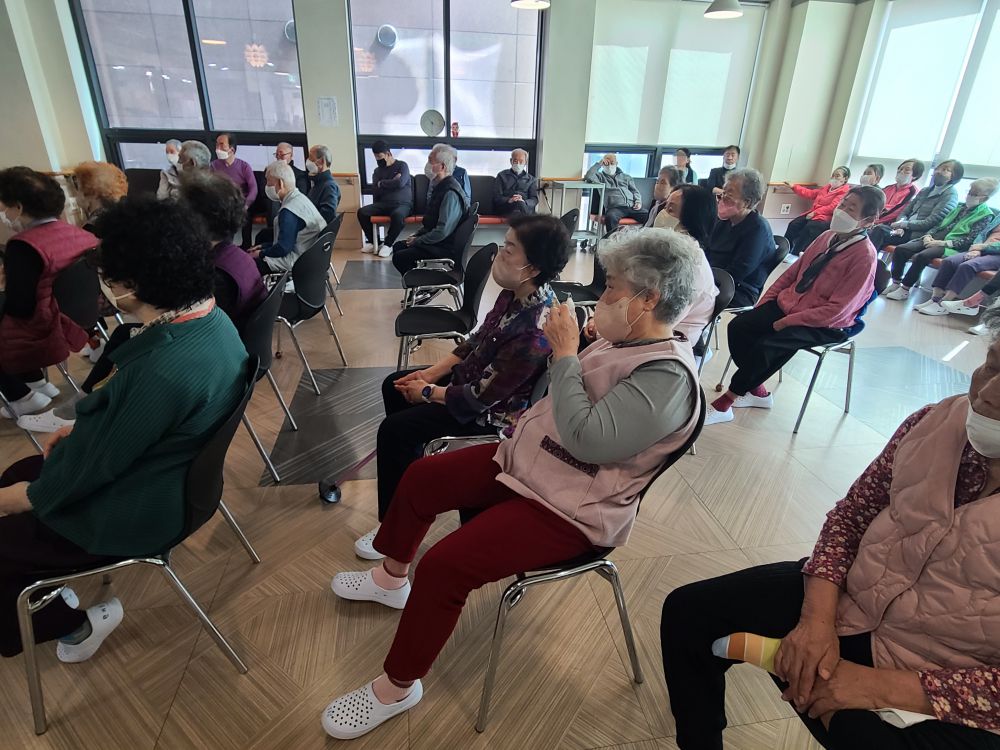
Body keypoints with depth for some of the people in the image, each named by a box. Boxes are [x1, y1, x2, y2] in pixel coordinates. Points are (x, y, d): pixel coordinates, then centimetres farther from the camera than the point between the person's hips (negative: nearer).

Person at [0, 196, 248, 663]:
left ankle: (75, 622, 27)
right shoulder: (212, 319, -8)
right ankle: (48, 584, 38)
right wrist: (80, 431, 9)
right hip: (168, 472, 9)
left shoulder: (162, 369, -37)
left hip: (139, 511, -9)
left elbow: (96, 463, -21)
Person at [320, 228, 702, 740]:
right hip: (527, 462, 10)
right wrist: (532, 418, 1)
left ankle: (397, 688, 8)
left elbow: (588, 440, -32)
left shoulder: (667, 376, -24)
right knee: (419, 478, 12)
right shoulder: (627, 340, 4)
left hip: (567, 508, -10)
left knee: (442, 566, -20)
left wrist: (563, 355, -25)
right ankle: (391, 579, 37)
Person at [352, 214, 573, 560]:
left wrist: (428, 393, -13)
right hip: (475, 375, 9)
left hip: (497, 410, -9)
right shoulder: (517, 293, -9)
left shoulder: (535, 330, -35)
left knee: (394, 429, -12)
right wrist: (432, 372, 1)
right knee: (394, 386, 14)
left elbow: (483, 397, -28)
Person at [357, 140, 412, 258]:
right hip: (383, 204, 5)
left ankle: (388, 244, -19)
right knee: (362, 212, -19)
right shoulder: (377, 171, 18)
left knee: (397, 215, -40)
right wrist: (391, 183, -4)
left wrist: (382, 184, -1)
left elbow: (400, 183, -15)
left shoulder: (402, 165, 5)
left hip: (402, 204, -5)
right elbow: (375, 192, 5)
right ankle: (371, 241, -4)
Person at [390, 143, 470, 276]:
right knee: (397, 247, 13)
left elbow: (442, 231, -28)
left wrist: (417, 241, -16)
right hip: (435, 241, 10)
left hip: (446, 249, -10)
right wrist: (417, 235, 8)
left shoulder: (450, 193, -23)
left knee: (400, 257, -18)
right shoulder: (441, 186, 8)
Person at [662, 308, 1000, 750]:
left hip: (948, 704, -4)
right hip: (846, 601, 4)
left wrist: (879, 686, -21)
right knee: (689, 613, 1)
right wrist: (817, 617, -12)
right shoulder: (938, 421, -7)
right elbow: (850, 516, 1)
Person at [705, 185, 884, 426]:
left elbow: (837, 310, -19)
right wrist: (765, 301, 2)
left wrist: (788, 321, -19)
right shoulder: (828, 236, 5)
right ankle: (757, 390, 3)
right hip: (787, 302, 7)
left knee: (765, 345, -28)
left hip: (823, 325, -6)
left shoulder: (864, 255, -15)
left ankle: (725, 403, -12)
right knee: (738, 327, -14)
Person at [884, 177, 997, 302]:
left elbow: (969, 240, -10)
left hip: (951, 246, -7)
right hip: (935, 240, 7)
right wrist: (928, 235, 0)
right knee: (900, 249, -17)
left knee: (922, 256, -36)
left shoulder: (986, 216, 1)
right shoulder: (961, 207, 21)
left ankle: (904, 290, -27)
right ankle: (896, 283, -15)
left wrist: (942, 243, -19)